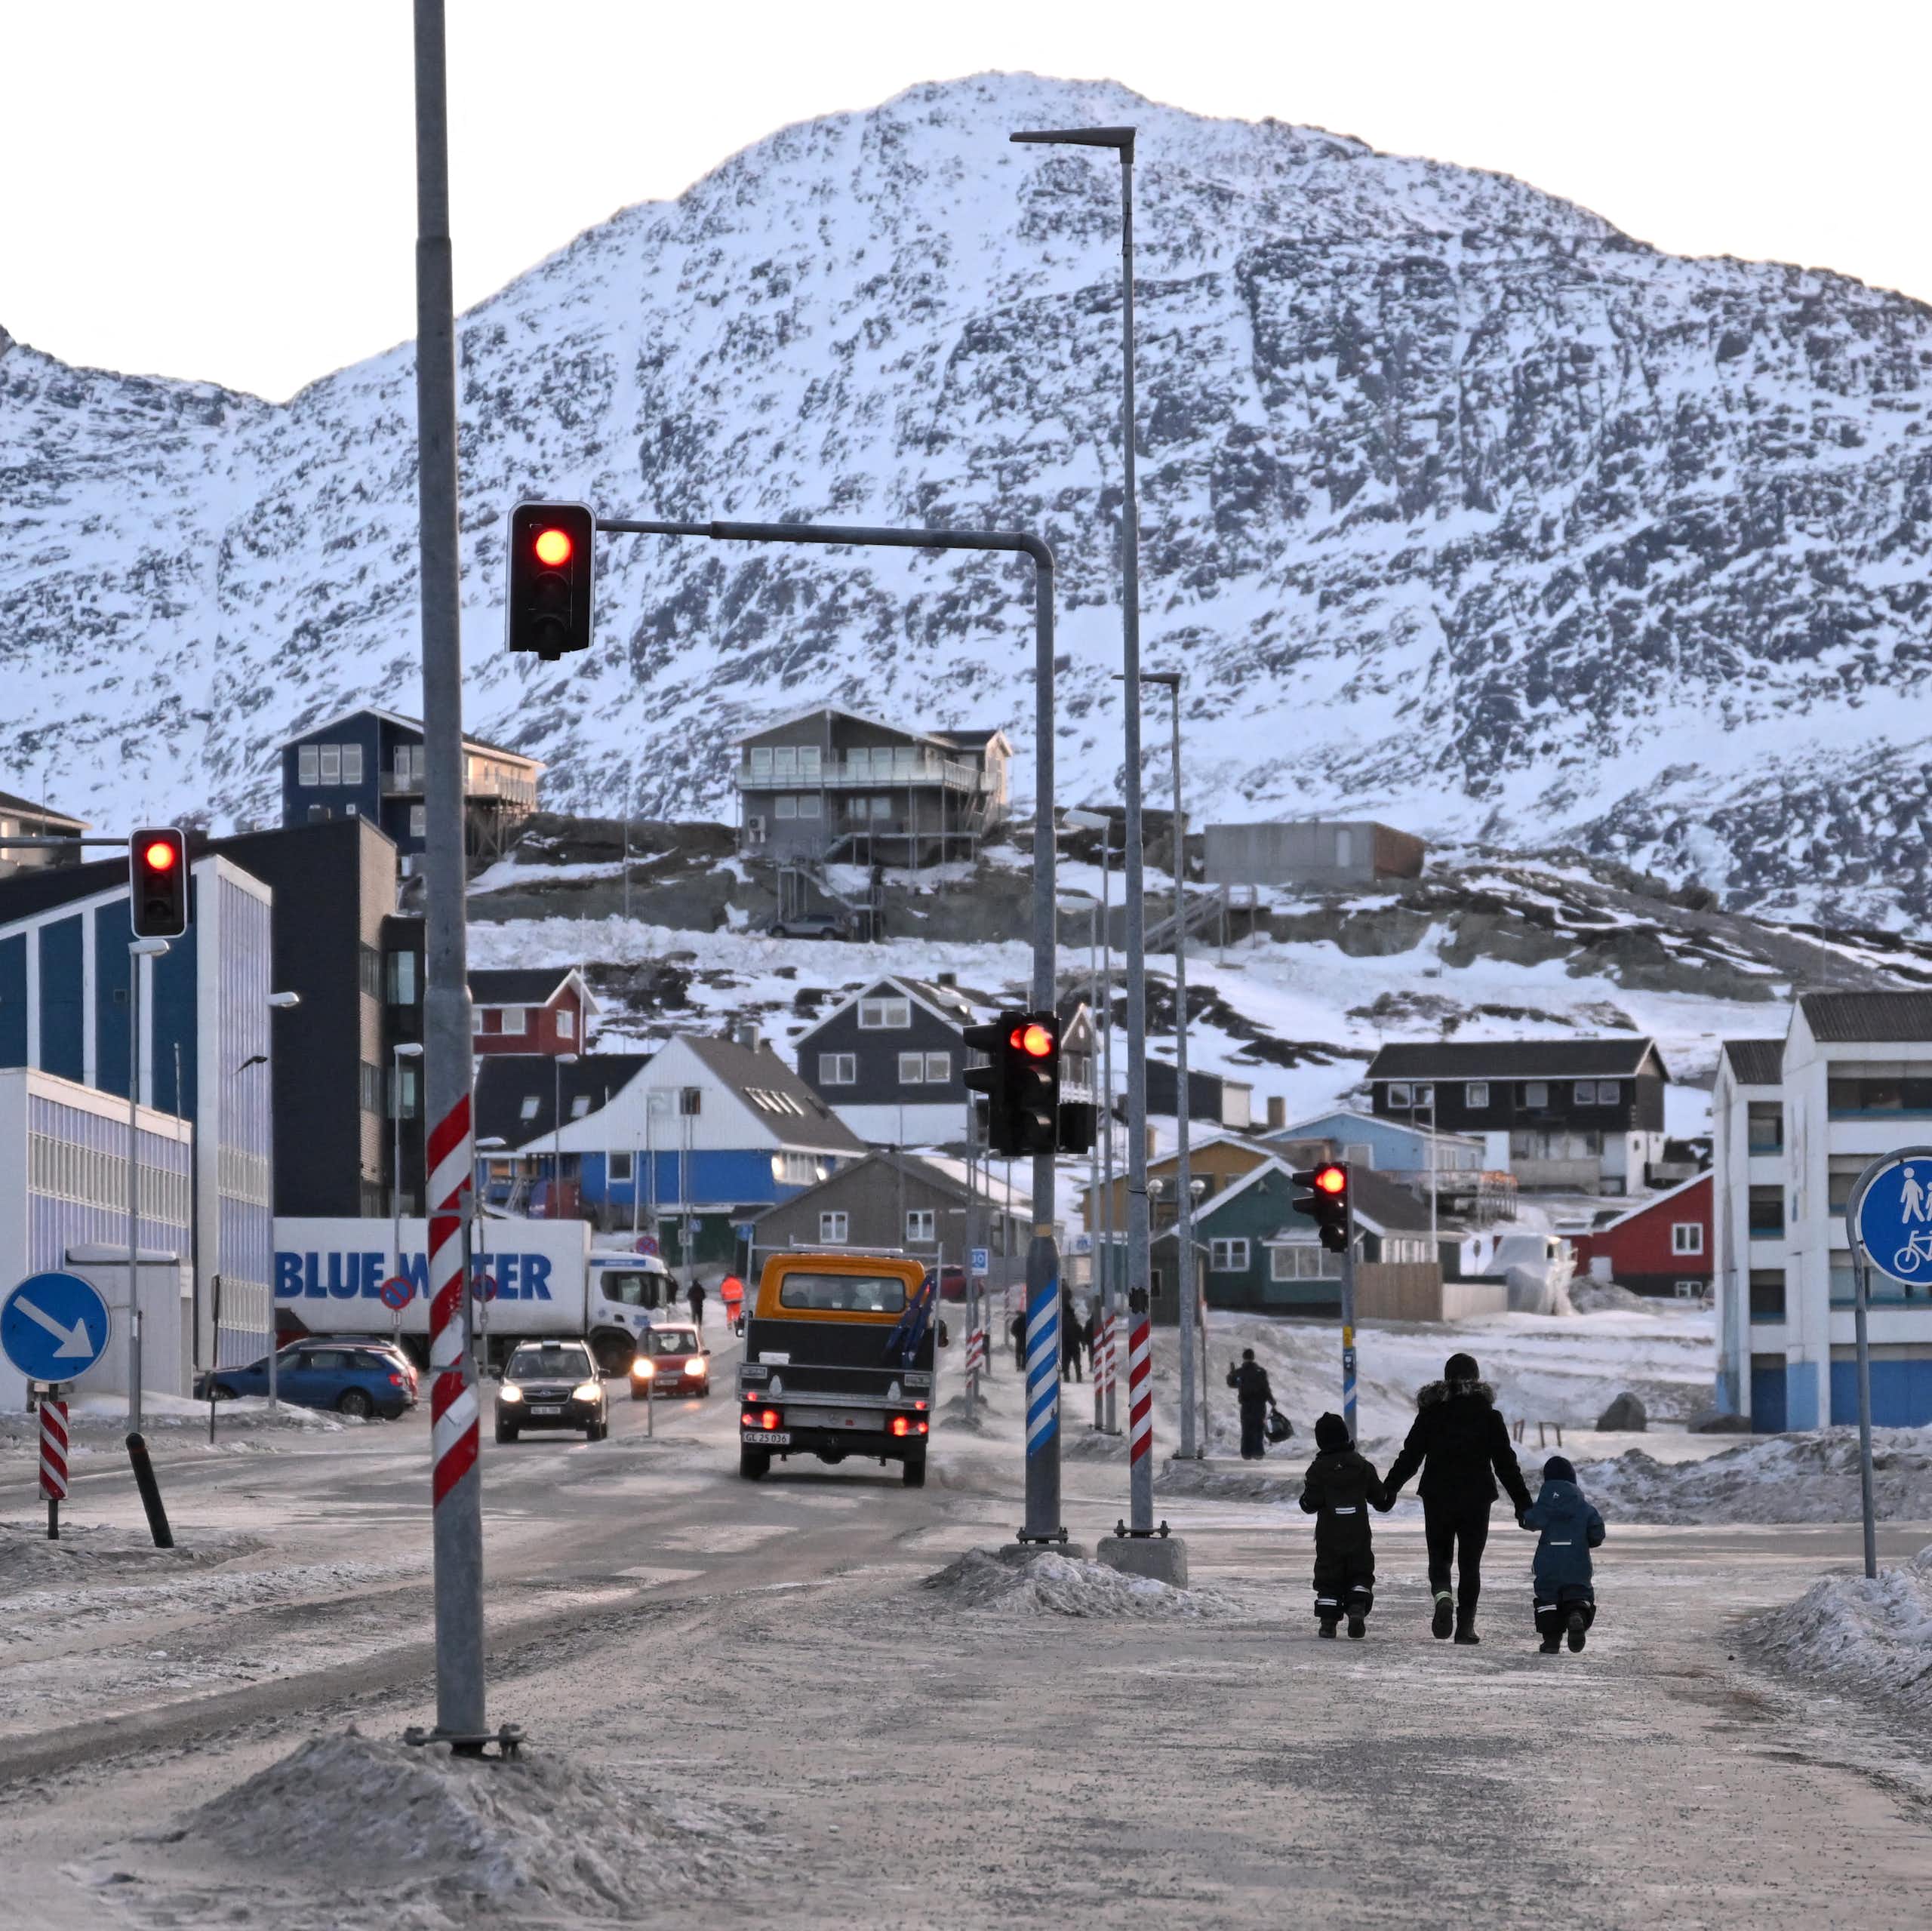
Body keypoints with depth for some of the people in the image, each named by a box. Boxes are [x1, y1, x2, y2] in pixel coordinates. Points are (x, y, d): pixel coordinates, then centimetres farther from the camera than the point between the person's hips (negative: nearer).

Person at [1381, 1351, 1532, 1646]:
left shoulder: (1431, 1412, 0)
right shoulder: (1487, 1414, -2)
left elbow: (1410, 1456, 2)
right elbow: (1505, 1463, -1)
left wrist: (1389, 1489, 13)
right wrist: (1523, 1502, 4)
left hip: (1437, 1497, 0)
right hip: (1476, 1497, 0)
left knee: (1439, 1556, 11)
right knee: (1470, 1562, 8)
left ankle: (1442, 1595, -20)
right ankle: (1466, 1624, 2)